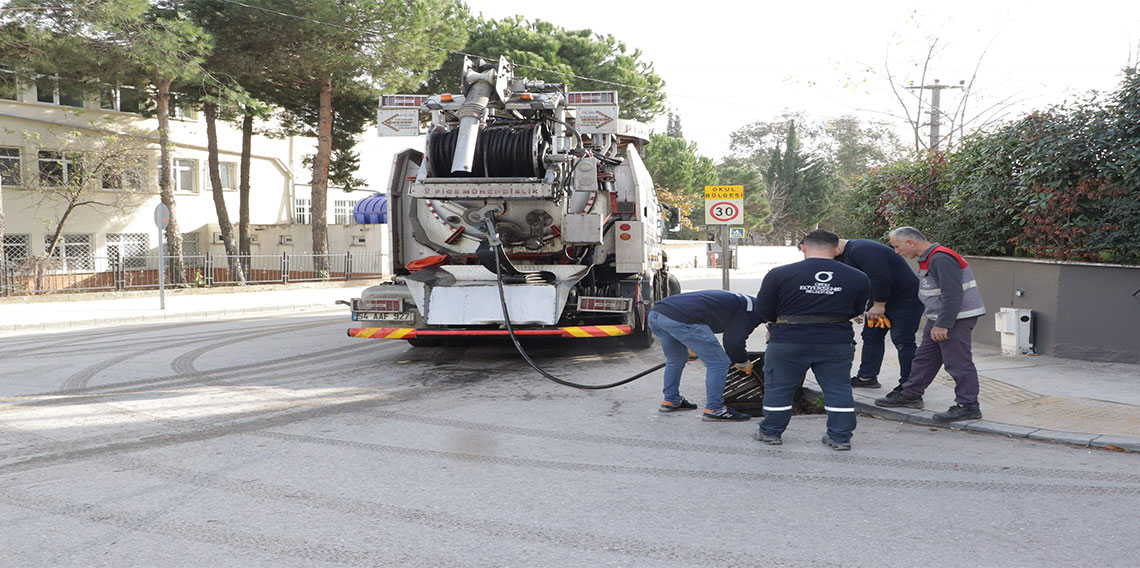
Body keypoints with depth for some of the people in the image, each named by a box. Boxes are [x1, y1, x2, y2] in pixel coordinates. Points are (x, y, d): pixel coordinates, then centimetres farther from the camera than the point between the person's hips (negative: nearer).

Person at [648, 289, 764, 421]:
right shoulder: (751, 308, 7)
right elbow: (734, 341, 4)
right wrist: (744, 363, 21)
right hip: (682, 319, -9)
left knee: (675, 360, 32)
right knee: (718, 363, 5)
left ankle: (670, 401, 39)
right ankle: (714, 409, 9)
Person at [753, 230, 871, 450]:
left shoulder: (779, 274, -8)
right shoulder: (858, 278, -1)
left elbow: (763, 310, -1)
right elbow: (857, 310, 11)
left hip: (788, 341, -1)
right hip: (838, 342, 2)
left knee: (778, 388, 11)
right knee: (838, 389, 13)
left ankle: (770, 432, 19)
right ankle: (840, 437, 15)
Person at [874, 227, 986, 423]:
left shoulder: (941, 259, -21)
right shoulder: (928, 259, 14)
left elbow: (953, 295, -25)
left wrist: (943, 325, -24)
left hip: (957, 318, -11)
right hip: (940, 318, 11)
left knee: (957, 362, -7)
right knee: (925, 357, 17)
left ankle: (968, 406, 0)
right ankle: (910, 395, 27)